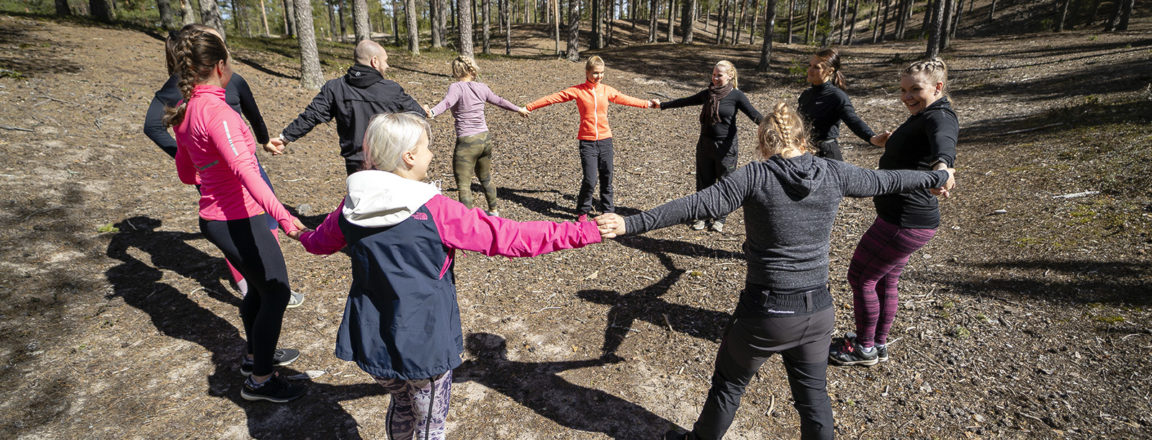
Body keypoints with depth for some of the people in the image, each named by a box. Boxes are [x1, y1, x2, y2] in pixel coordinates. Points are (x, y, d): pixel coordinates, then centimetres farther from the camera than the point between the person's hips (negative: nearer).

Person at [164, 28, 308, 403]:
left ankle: (255, 355, 41)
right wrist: (281, 214, -47)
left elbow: (186, 172, 20)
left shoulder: (186, 111, 8)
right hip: (238, 220, -9)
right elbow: (244, 168, -36)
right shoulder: (216, 112, -21)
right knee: (277, 293, 3)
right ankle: (260, 380, 15)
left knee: (259, 286, 24)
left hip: (214, 217, 9)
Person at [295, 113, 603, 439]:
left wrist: (303, 234, 42)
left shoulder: (352, 207, -4)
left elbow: (320, 242, 17)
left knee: (401, 403, 31)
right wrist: (584, 232, -18)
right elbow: (508, 238, -22)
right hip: (424, 344, -5)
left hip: (371, 339, 6)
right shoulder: (435, 211, -21)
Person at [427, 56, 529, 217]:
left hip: (467, 143, -7)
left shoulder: (456, 87, -10)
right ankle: (493, 210, 42)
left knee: (463, 185, -1)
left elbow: (447, 102, -31)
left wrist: (431, 112, -48)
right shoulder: (482, 88, 7)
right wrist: (519, 109, 37)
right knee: (486, 178, 26)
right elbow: (499, 101, 21)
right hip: (484, 140, 7)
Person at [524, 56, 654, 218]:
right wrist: (529, 107, -2)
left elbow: (625, 99, 21)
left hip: (605, 140, 3)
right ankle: (582, 211, 15)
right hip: (587, 142, -3)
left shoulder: (607, 90, 8)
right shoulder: (577, 91, -2)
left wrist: (647, 104, 29)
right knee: (589, 180, -9)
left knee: (607, 179, 8)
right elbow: (553, 98, -2)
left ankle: (608, 210, 26)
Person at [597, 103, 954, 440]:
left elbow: (697, 206, -23)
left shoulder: (756, 176, -15)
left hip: (766, 313, -4)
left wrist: (630, 225, -24)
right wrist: (938, 177, 33)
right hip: (817, 312, 5)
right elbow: (885, 180, 14)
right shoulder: (833, 174, -2)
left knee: (729, 383, 19)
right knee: (813, 397, 22)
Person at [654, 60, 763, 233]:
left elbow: (754, 114, -17)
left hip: (726, 146, -4)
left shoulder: (736, 96, -7)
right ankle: (702, 216, 24)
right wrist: (663, 105, 26)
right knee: (704, 182, 10)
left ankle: (719, 219, 20)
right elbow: (685, 101, 19)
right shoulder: (707, 94, 7)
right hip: (705, 144, 4)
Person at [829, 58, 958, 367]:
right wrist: (894, 143, 21)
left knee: (860, 276, 1)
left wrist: (942, 166, -63)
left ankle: (865, 349, 18)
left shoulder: (939, 116, -19)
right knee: (884, 281, 21)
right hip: (903, 217, 11)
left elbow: (944, 139, -45)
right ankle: (879, 344, 36)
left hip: (904, 222, -11)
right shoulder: (922, 118, 13)